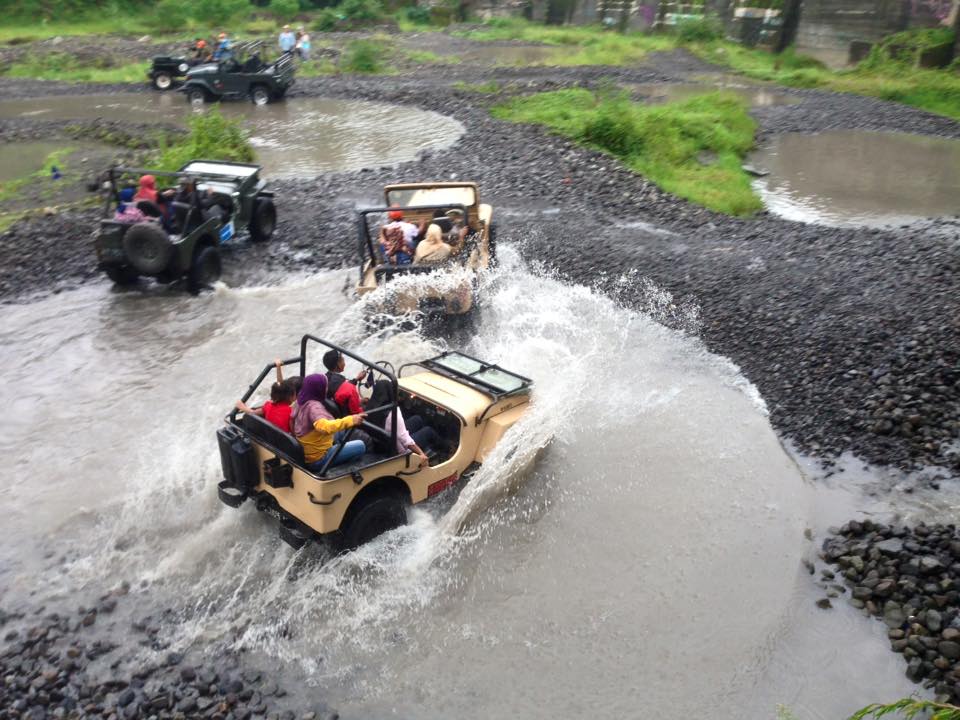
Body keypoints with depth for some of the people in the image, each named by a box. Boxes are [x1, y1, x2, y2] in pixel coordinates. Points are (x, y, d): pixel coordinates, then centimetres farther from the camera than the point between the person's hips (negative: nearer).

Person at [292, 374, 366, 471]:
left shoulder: (301, 402, -2)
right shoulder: (314, 406, -29)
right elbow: (324, 427, -49)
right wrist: (350, 420, -53)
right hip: (317, 459, -10)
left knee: (341, 430, 22)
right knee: (360, 446, -4)